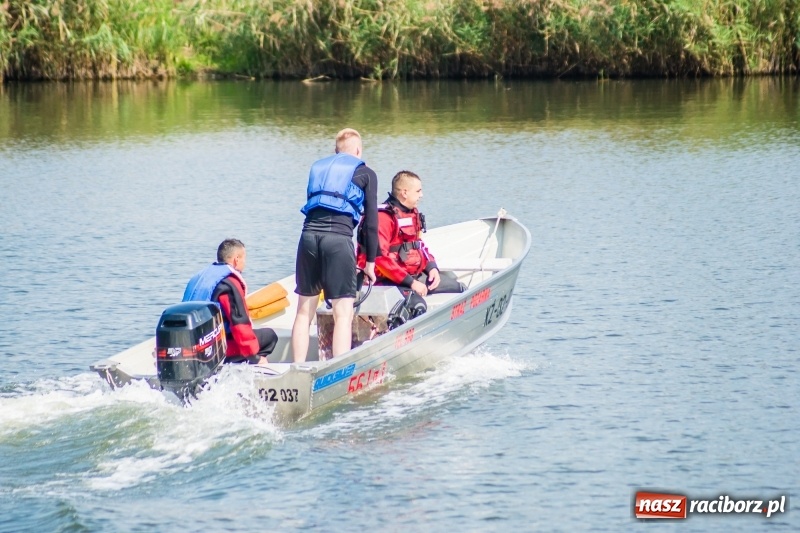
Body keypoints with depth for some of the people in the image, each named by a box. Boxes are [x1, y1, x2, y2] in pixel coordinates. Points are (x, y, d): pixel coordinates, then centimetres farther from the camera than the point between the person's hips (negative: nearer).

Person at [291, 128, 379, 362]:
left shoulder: (318, 167, 26)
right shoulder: (365, 173, 13)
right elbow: (371, 220, 10)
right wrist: (370, 261, 14)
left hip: (309, 235, 4)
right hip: (339, 237, -4)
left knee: (305, 310, 13)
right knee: (343, 314, -3)